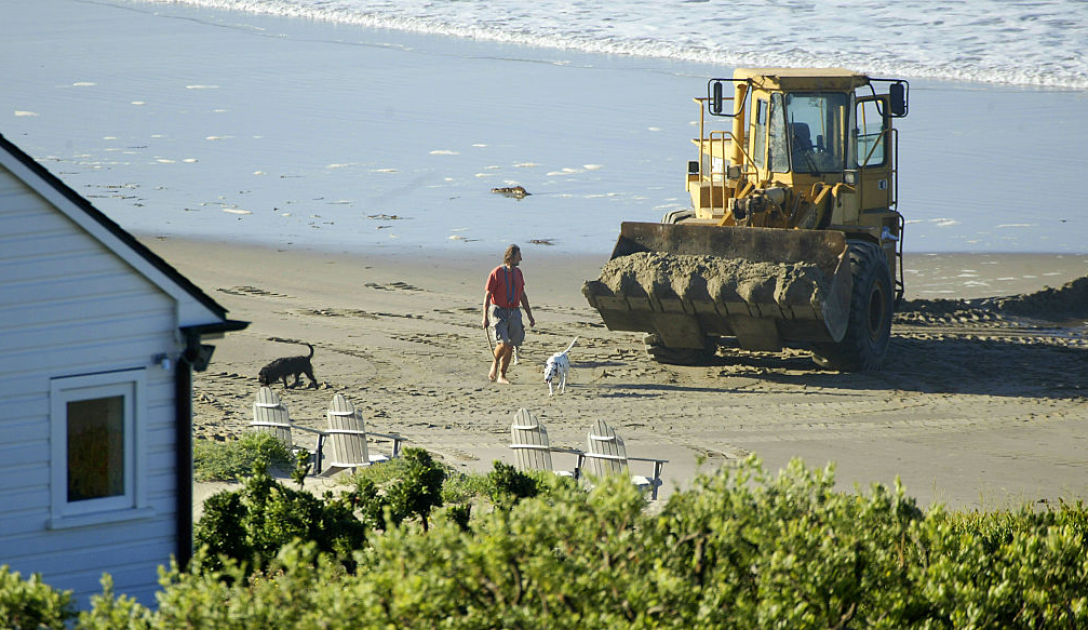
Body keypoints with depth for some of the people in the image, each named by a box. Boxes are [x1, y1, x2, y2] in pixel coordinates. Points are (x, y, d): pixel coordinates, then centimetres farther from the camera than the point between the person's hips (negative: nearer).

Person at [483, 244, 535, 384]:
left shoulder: (518, 273, 9)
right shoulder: (496, 273, -9)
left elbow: (523, 296, 18)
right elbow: (487, 295, -9)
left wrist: (530, 315, 17)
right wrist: (485, 318, -14)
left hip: (514, 313, 6)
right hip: (498, 312, -6)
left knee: (510, 347, 4)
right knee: (503, 343, -18)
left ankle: (501, 376, 14)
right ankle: (494, 364, 10)